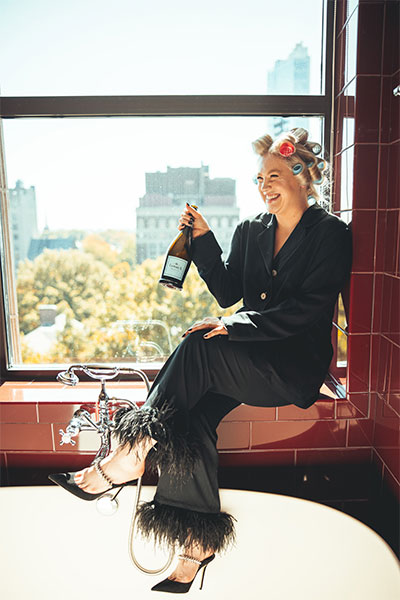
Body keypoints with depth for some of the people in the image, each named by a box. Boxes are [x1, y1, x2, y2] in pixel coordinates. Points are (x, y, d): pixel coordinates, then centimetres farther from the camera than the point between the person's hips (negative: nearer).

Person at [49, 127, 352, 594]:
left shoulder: (330, 234, -2)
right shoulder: (250, 231, 14)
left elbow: (308, 308, -14)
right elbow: (227, 293, 10)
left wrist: (237, 323, -22)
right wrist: (203, 239, 1)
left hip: (297, 365, -5)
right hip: (248, 358, 5)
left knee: (198, 347, -29)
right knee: (192, 415, -21)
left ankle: (131, 455, -18)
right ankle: (199, 541, -7)